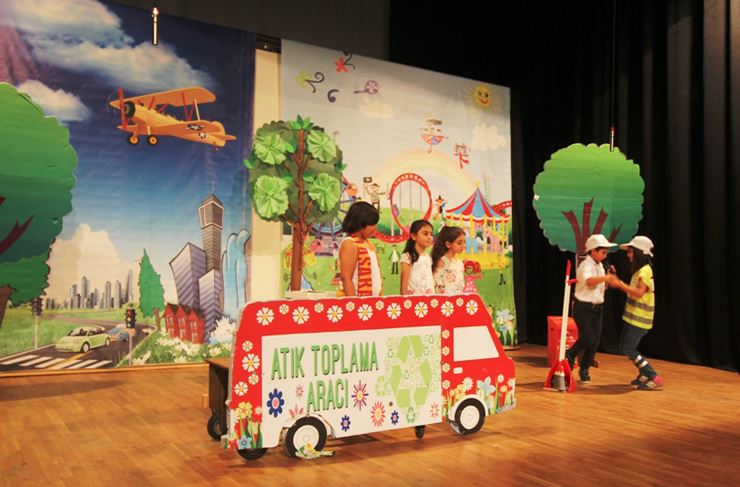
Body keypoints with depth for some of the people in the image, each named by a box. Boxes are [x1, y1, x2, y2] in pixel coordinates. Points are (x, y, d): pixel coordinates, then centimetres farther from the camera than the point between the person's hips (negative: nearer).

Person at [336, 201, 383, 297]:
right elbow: (345, 278, -18)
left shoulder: (366, 242, 14)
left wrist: (379, 297, 14)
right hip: (356, 300, -8)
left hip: (371, 300, 8)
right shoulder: (349, 244, -12)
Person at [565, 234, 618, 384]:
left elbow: (603, 286, 18)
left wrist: (609, 277, 1)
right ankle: (570, 355, 13)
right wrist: (606, 277, -47)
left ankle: (584, 370, 20)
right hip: (583, 307, -7)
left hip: (597, 308, 8)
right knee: (588, 337, -16)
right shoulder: (586, 265, -14)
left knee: (595, 341, 6)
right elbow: (589, 281, -35)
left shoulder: (600, 266, 11)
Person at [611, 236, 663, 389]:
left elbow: (639, 292, -28)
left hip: (639, 319, -10)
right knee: (624, 346, 14)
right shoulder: (639, 270, 14)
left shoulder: (645, 271, -16)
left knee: (629, 349, -8)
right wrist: (619, 283, 7)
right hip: (633, 316, 10)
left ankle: (654, 378, -3)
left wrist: (620, 285, -24)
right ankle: (645, 374, 23)